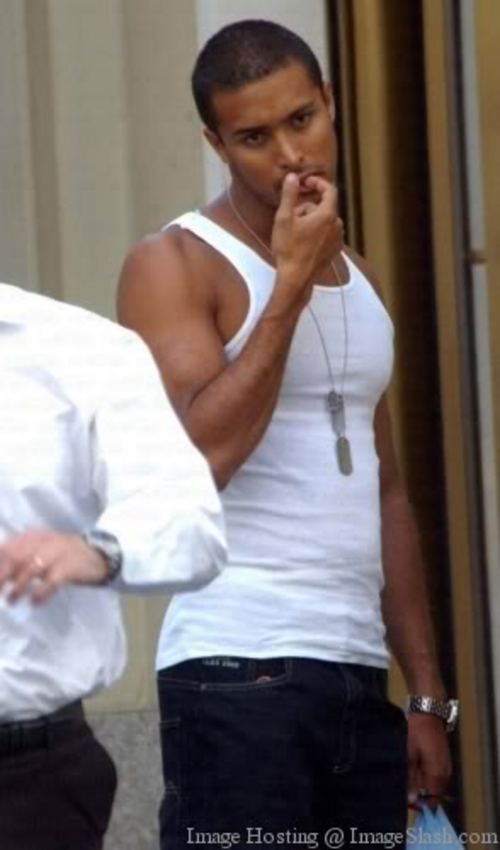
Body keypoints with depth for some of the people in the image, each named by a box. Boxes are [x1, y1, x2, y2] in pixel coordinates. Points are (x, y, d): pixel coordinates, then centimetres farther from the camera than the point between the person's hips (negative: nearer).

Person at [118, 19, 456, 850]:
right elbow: (198, 456, -19)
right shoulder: (175, 264, -3)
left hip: (360, 678, 7)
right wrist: (291, 280, -14)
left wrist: (427, 690, 17)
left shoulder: (358, 276, 18)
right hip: (237, 676, -6)